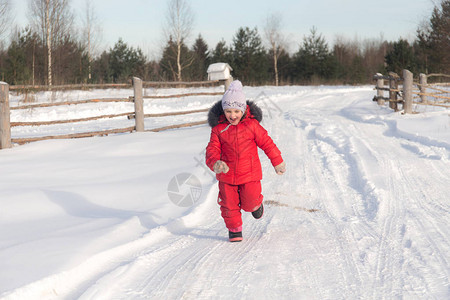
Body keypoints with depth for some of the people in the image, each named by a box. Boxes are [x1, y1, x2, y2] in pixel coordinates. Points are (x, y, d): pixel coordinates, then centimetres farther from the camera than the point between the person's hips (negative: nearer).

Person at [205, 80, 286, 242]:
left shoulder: (252, 125, -7)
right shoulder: (218, 129, -5)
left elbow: (266, 143, 2)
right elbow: (212, 149, -6)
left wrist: (278, 162, 9)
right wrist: (215, 163, -28)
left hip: (249, 173, -1)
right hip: (227, 174, 1)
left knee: (249, 203, 0)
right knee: (229, 204, 4)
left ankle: (256, 204, 37)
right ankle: (234, 229, 26)